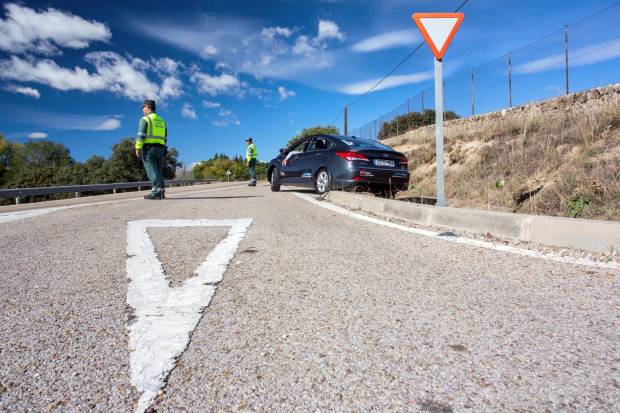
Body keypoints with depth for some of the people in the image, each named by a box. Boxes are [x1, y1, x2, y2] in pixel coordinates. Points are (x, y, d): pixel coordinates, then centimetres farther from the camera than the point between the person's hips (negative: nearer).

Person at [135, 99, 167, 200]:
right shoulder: (161, 121, 18)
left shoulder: (145, 119, -3)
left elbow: (141, 135, -13)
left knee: (152, 171, -10)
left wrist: (138, 148, -15)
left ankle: (156, 192, -18)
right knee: (157, 171, 8)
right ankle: (161, 192, 3)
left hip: (148, 149, -7)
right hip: (160, 149, 7)